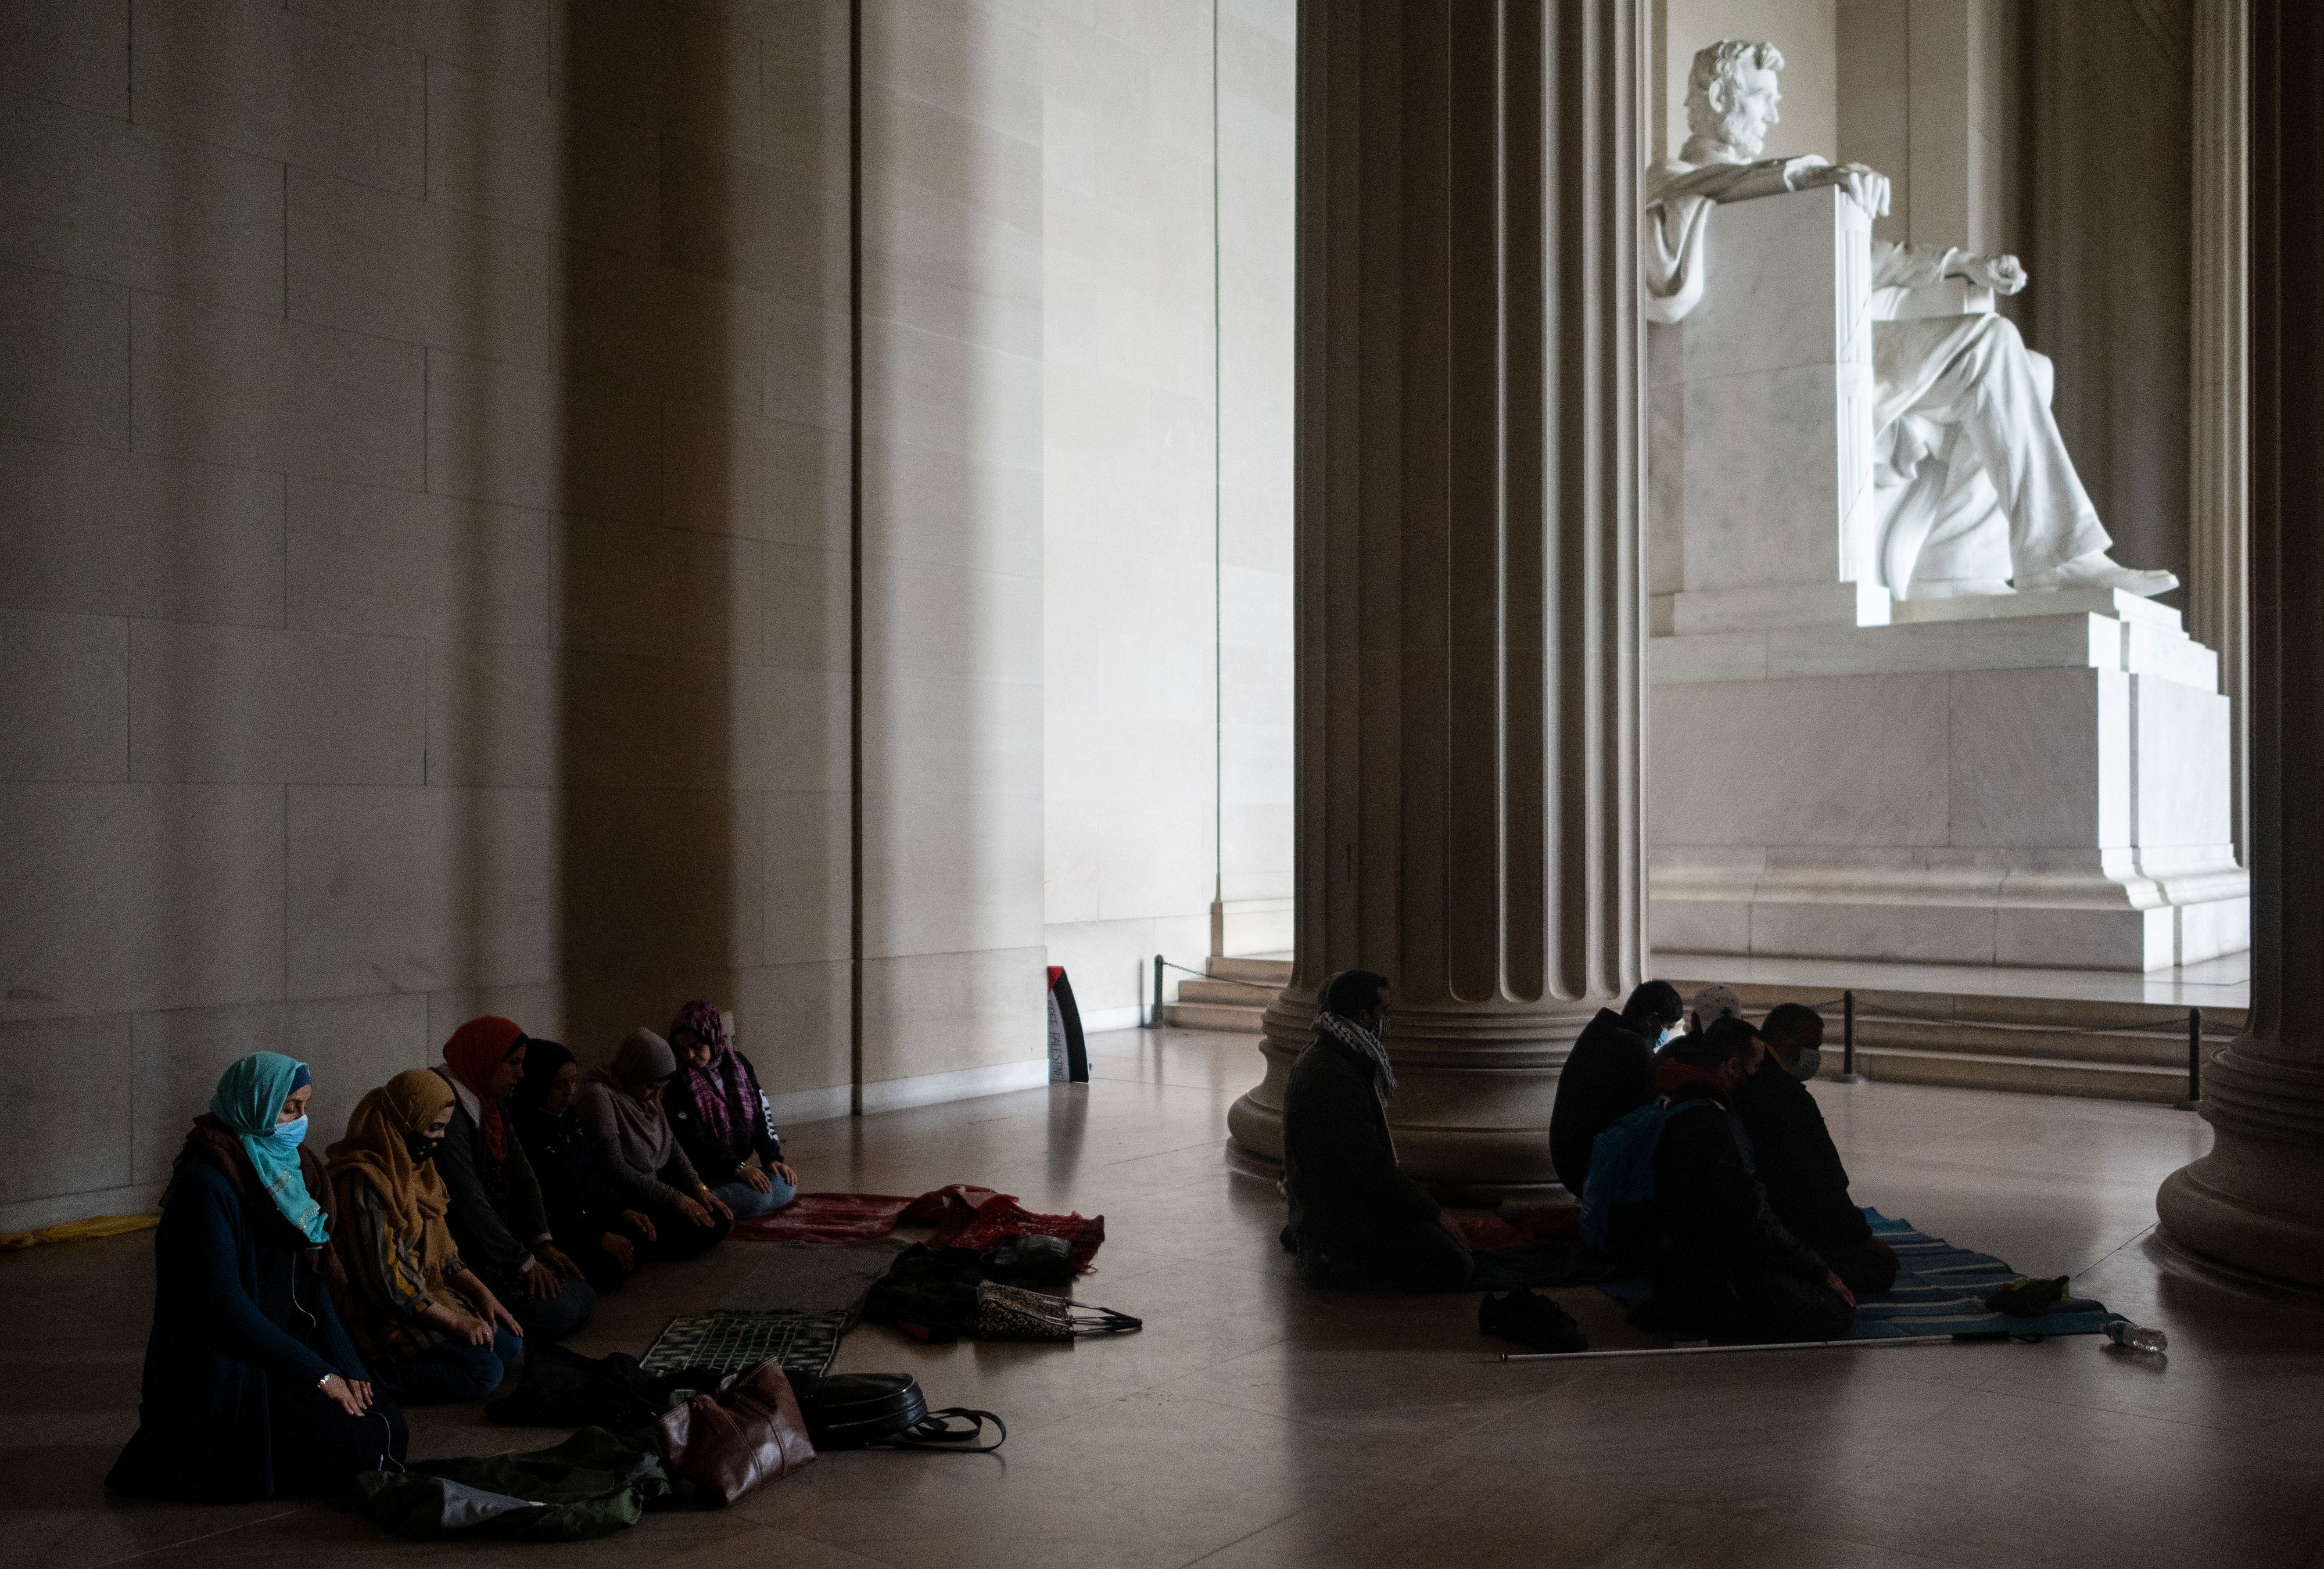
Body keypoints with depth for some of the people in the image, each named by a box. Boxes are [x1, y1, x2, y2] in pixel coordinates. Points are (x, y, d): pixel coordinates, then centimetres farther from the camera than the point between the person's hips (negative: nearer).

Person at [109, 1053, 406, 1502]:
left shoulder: (288, 1166, 6)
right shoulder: (206, 1182, -20)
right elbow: (225, 1304, -23)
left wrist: (345, 1365, -3)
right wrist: (318, 1374, -18)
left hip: (281, 1351, 8)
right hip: (222, 1376, -8)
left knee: (387, 1423, -5)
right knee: (356, 1447, -16)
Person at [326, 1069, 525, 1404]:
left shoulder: (412, 1167, 7)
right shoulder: (366, 1181, -23)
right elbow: (386, 1278, -23)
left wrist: (479, 1291, 1)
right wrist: (454, 1321, -16)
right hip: (382, 1312, -9)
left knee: (511, 1346, 1)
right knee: (484, 1371, -19)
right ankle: (374, 1381, -10)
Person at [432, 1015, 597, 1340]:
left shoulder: (491, 1103, 10)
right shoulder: (447, 1109, -23)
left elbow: (521, 1175, 10)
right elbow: (467, 1202, -24)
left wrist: (543, 1246, 0)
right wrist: (523, 1261, -16)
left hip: (494, 1238, 10)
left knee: (583, 1298, 5)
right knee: (552, 1313, -19)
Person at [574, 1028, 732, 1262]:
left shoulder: (649, 1095, 6)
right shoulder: (598, 1096, -21)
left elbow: (672, 1146, 10)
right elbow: (614, 1168, -26)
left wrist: (698, 1188, -8)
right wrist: (676, 1199, -22)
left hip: (653, 1192, 9)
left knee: (722, 1218, 0)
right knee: (702, 1231, -19)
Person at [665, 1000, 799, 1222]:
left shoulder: (738, 1064, 6)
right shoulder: (677, 1083, -11)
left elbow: (762, 1116, 6)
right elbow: (694, 1140, -17)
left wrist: (772, 1158, -8)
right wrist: (737, 1168, -25)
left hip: (736, 1168, 7)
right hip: (700, 1175, -7)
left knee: (787, 1186, -16)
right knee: (756, 1198, -28)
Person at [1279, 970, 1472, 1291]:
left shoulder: (1320, 1058, 7)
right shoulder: (1335, 1078, -26)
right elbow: (1372, 1169, -24)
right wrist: (1435, 1213, -16)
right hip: (1343, 1214, -10)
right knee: (1453, 1267, -13)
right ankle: (1338, 1261, -6)